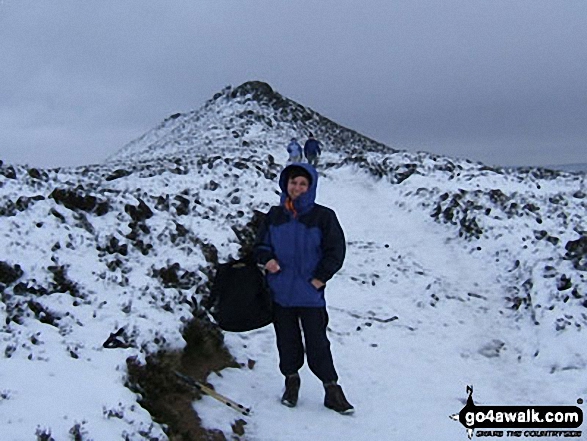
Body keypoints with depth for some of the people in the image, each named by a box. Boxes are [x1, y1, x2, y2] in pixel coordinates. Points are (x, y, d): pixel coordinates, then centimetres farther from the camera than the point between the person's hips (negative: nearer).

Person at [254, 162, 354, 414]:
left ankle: (332, 388, 13)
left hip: (310, 293, -3)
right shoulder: (274, 215, 6)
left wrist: (320, 277, -7)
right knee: (287, 341, 13)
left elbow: (336, 250, -2)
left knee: (317, 343, 0)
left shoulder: (323, 216, -4)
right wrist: (267, 259, -6)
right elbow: (260, 244, 15)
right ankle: (291, 380, 31)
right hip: (280, 292, 3)